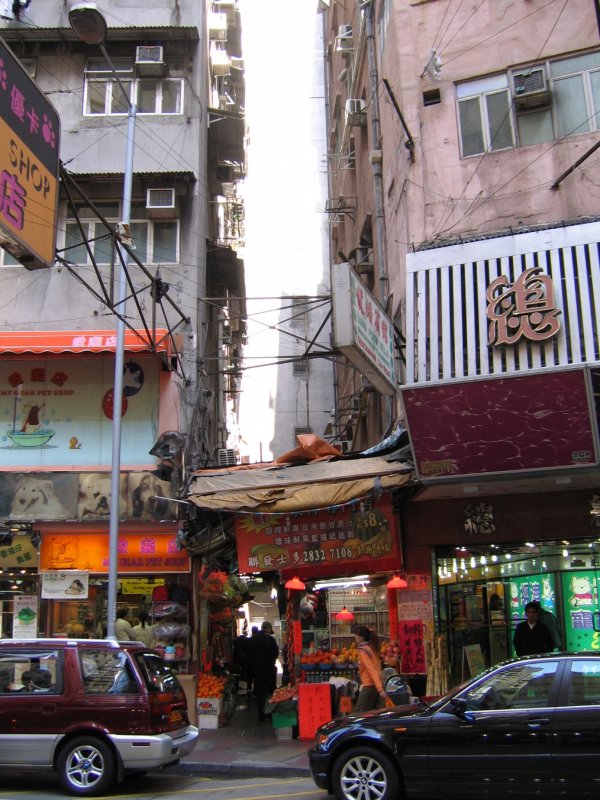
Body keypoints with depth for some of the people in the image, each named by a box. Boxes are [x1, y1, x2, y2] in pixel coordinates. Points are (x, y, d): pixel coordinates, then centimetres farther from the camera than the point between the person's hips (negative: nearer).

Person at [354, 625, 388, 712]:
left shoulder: (363, 650, -13)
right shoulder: (372, 648, 12)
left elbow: (372, 670, -21)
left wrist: (380, 689, -27)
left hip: (369, 687, -8)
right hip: (376, 686, 8)